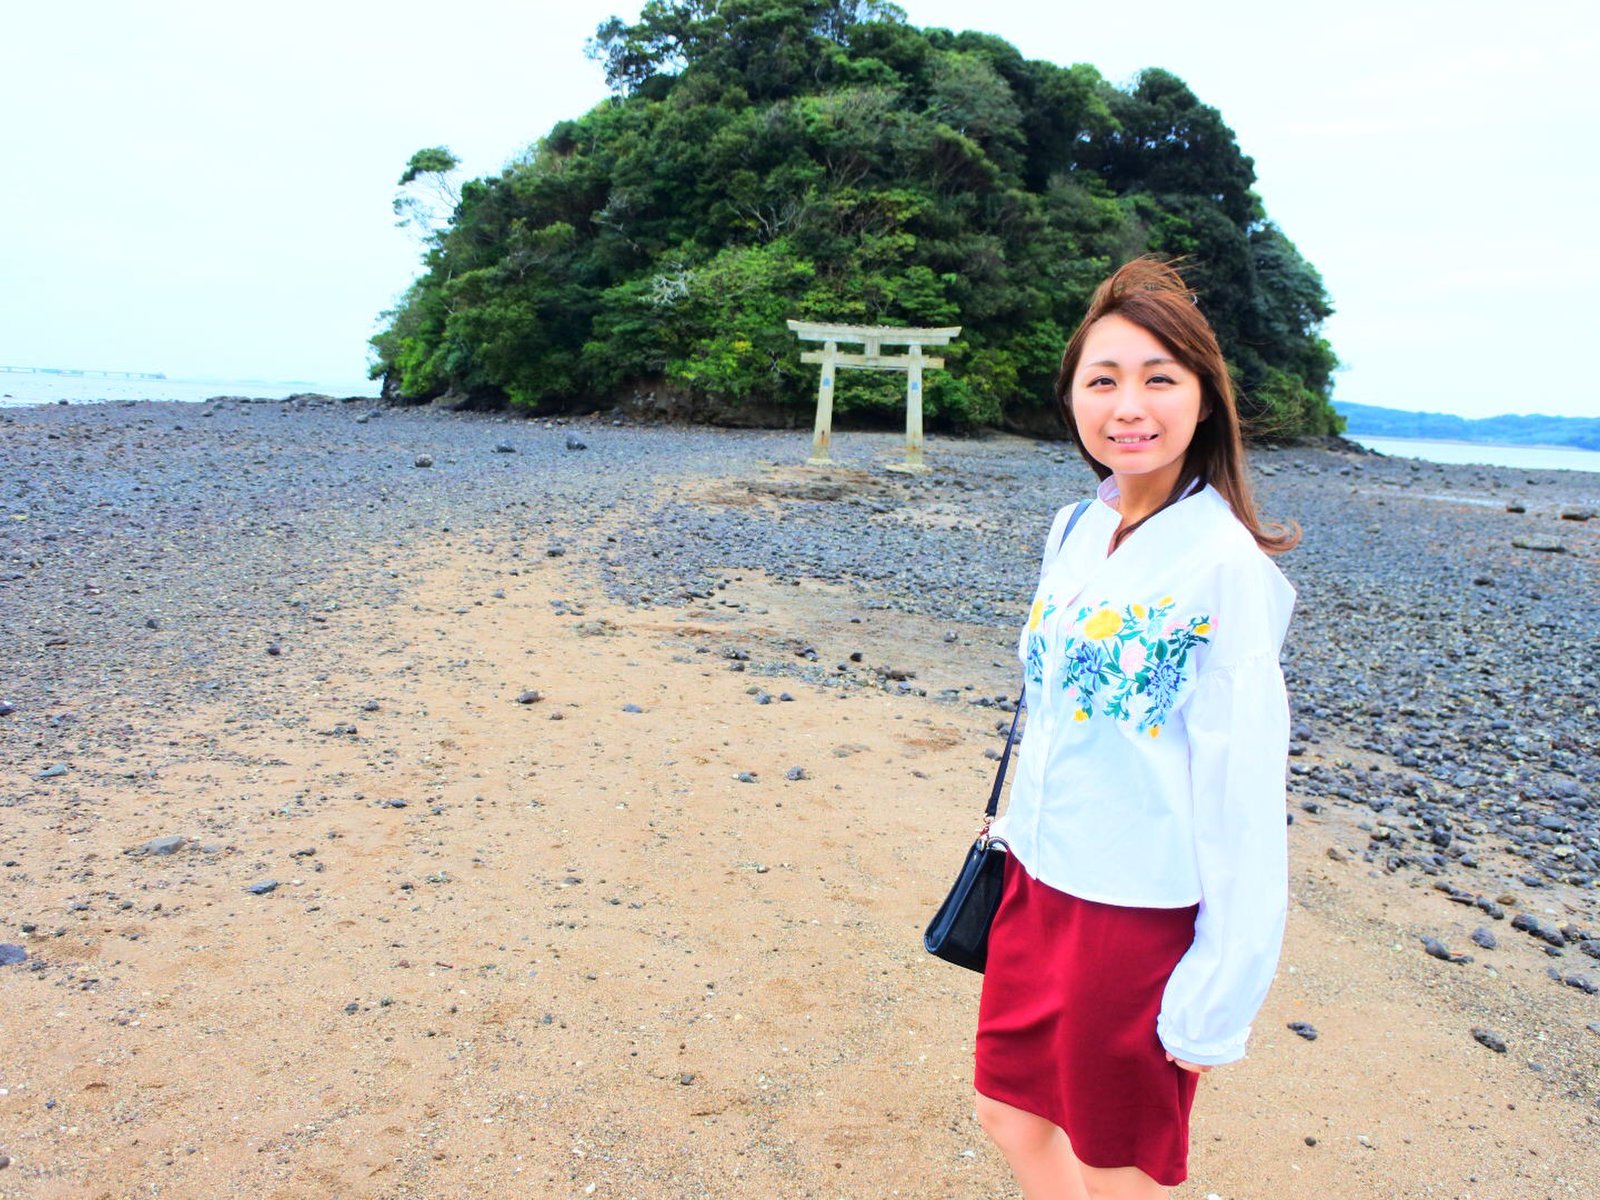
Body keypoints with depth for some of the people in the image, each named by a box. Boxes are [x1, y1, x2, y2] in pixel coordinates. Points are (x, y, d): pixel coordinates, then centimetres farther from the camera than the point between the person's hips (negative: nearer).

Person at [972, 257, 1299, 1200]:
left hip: (1144, 911, -6)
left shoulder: (1227, 565, -19)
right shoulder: (1074, 532, 2)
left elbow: (1244, 792, -18)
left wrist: (1220, 999, -16)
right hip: (1041, 884, 7)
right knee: (1012, 1117, 21)